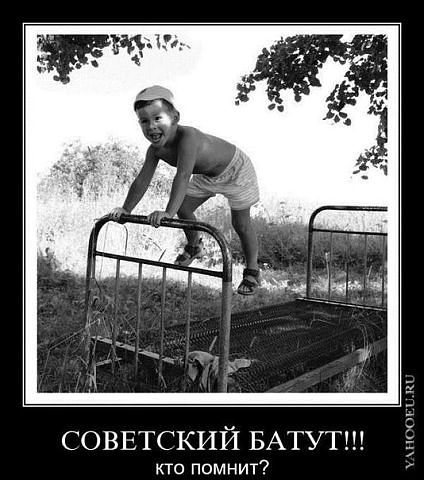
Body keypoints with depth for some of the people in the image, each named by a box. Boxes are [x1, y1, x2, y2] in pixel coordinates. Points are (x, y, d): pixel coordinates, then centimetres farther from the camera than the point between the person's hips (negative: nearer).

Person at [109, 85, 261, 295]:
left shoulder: (187, 136, -43)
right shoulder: (155, 150, -19)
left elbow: (182, 177, -53)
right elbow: (142, 181, -16)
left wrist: (168, 212, -61)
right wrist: (125, 209, -23)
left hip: (235, 170, -7)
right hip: (206, 175, 7)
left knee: (241, 224, 0)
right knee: (183, 208, 4)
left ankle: (252, 272, 18)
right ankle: (194, 247, 32)